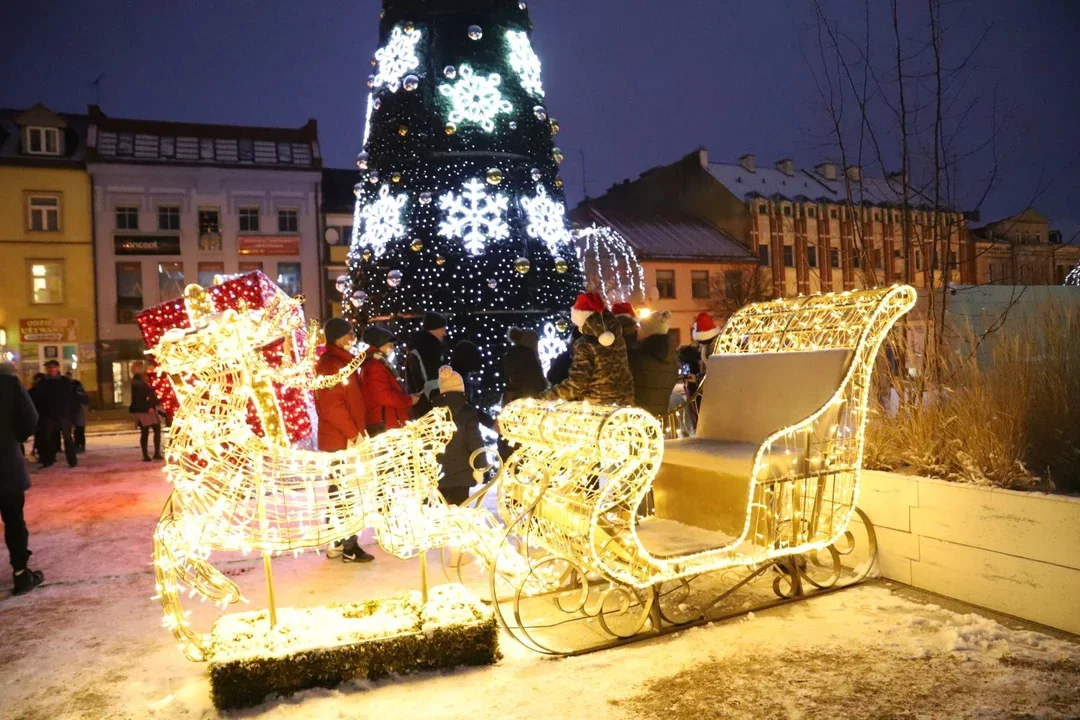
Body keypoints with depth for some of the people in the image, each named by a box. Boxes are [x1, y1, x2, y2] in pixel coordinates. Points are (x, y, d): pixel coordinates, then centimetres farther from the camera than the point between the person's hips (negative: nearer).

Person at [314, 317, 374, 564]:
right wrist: (353, 432, -17)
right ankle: (349, 547, 2)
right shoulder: (332, 364, -17)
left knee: (340, 491, 15)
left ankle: (336, 542, 24)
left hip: (341, 438, 10)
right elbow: (332, 405, -24)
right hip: (342, 440, -10)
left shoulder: (340, 361, 15)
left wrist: (356, 430, 16)